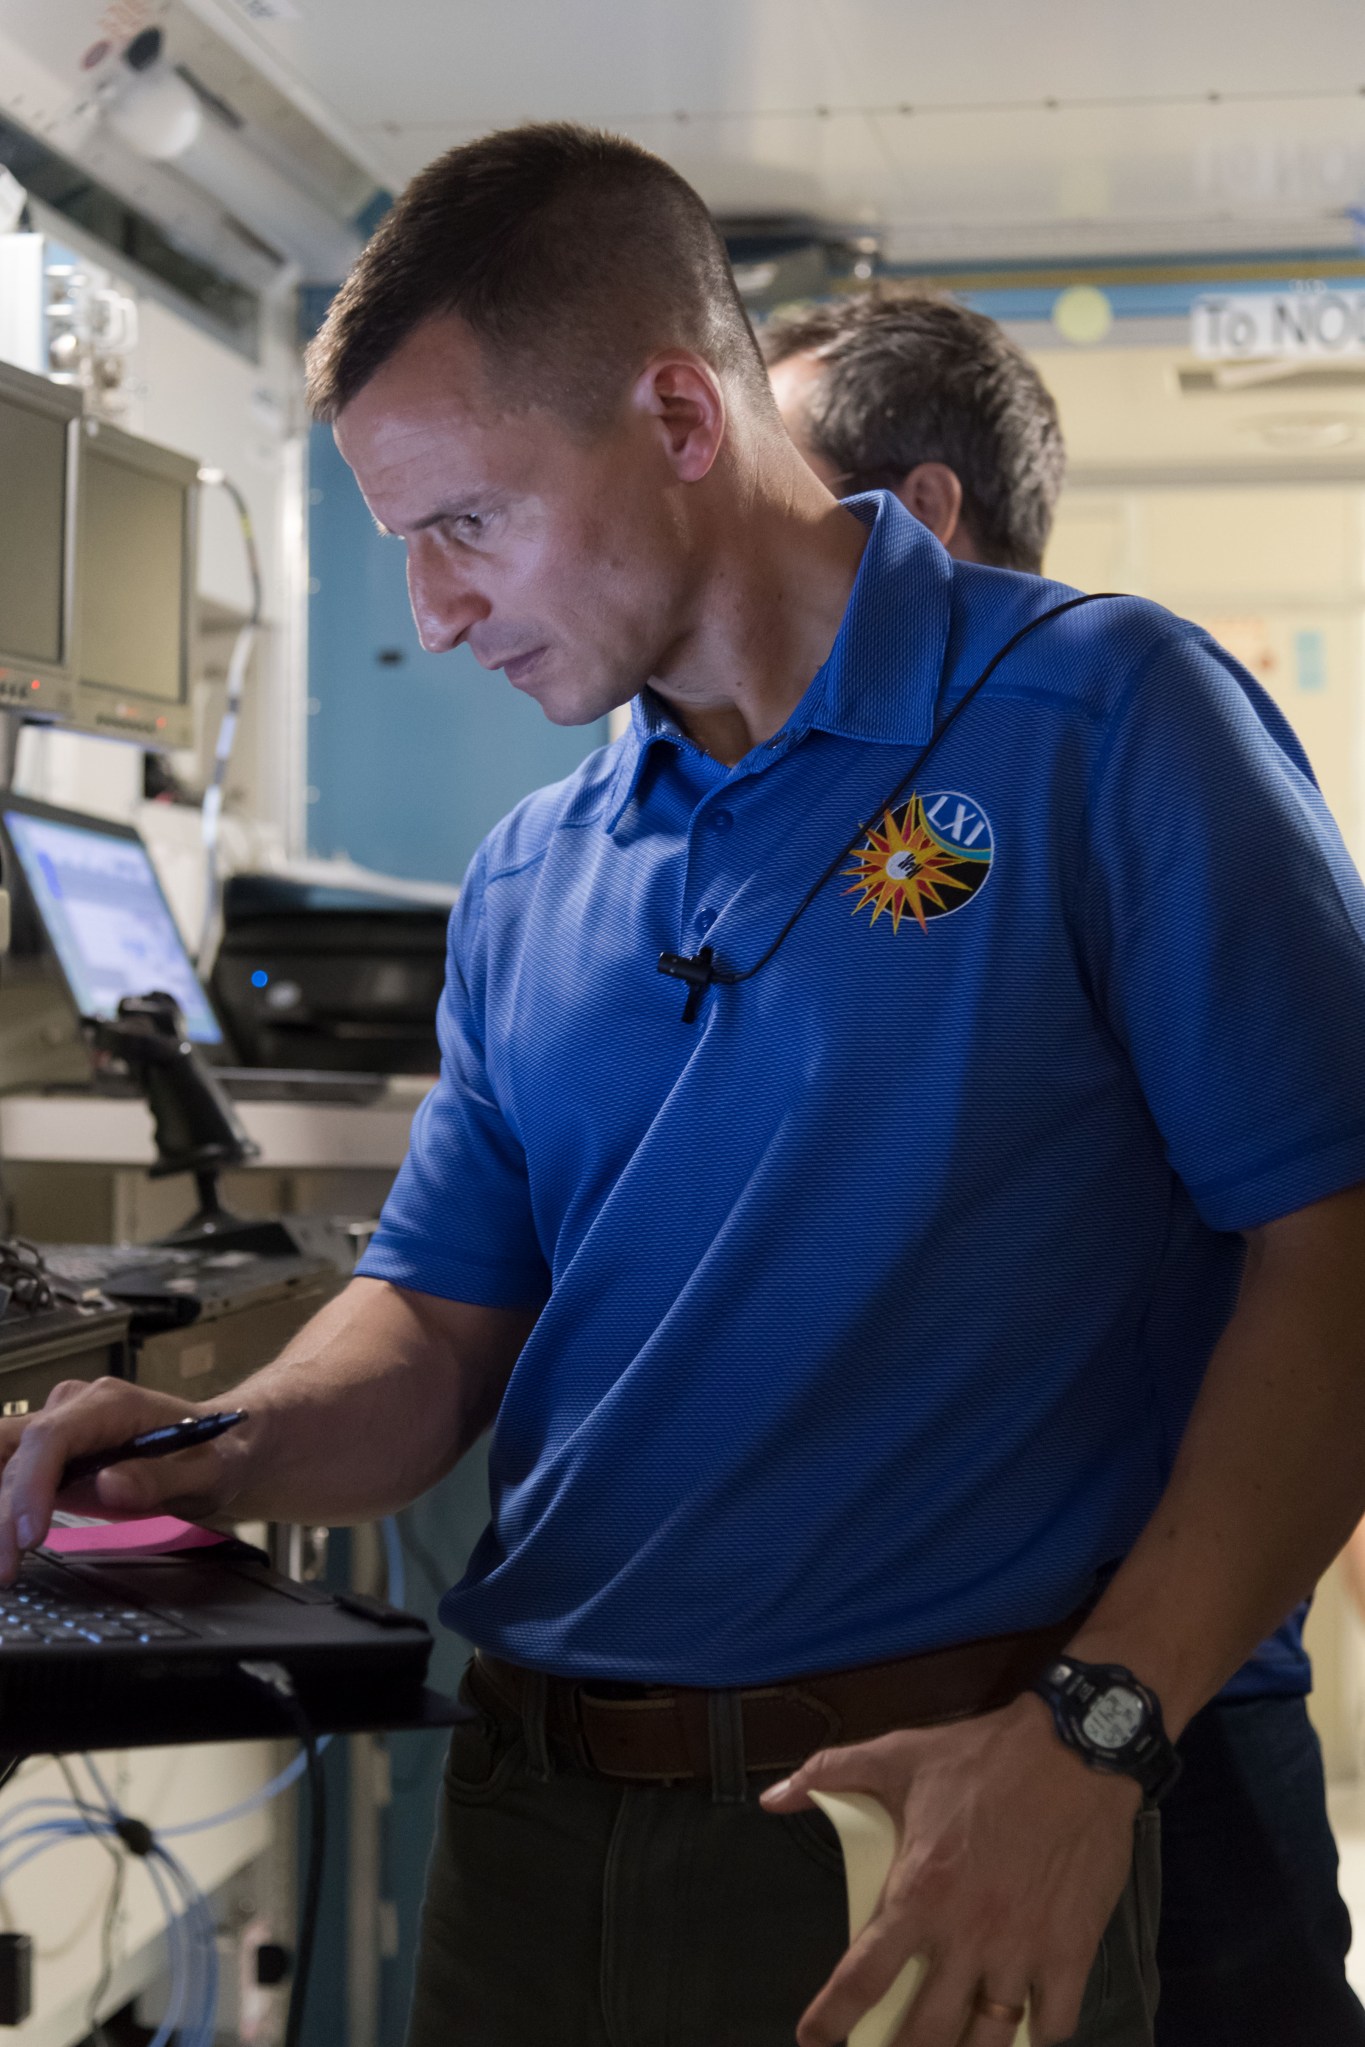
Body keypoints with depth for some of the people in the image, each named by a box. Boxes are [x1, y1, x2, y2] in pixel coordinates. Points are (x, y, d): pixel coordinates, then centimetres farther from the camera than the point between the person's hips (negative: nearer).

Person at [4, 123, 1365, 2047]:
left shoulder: (1108, 721, -8)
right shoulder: (530, 879, 10)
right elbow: (439, 1326, 12)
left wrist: (1094, 1730, -21)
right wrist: (216, 1452, -9)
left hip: (936, 1836, -5)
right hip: (531, 1816, 5)